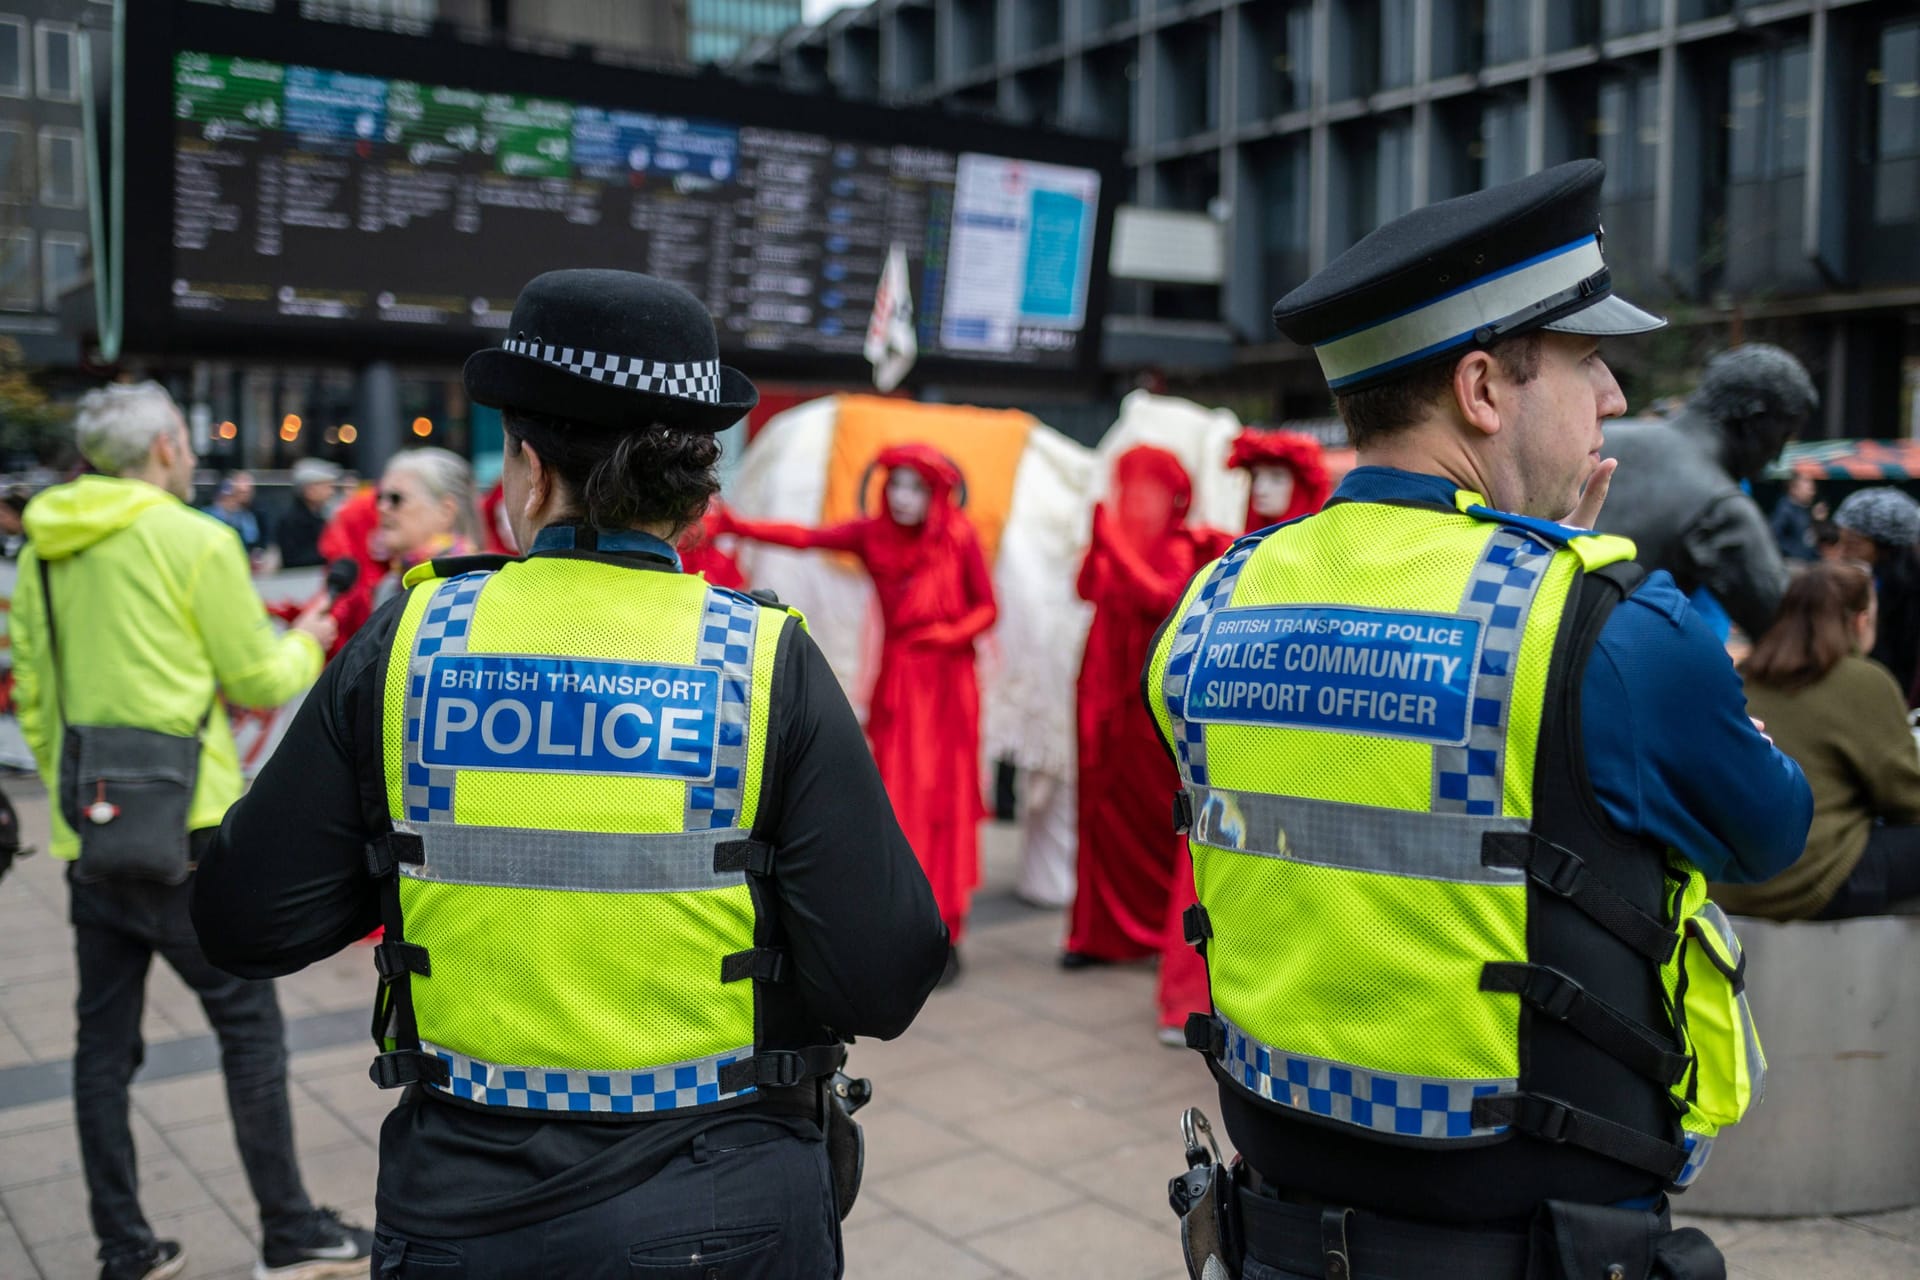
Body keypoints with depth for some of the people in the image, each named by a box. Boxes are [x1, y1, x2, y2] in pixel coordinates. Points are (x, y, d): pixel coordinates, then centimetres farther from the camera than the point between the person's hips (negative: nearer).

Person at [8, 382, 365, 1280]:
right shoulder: (194, 540, -9)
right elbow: (260, 682, -4)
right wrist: (306, 644, 16)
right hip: (185, 829, -6)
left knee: (104, 1038, 11)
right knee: (248, 1024, 3)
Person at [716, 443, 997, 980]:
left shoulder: (960, 538, -4)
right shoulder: (873, 534, 1)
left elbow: (987, 608, 1)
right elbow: (807, 537, -11)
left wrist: (953, 633, -19)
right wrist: (735, 525, -21)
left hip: (947, 687, -2)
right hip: (896, 686, 2)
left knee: (944, 804, -1)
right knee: (899, 805, -1)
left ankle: (944, 937, 8)